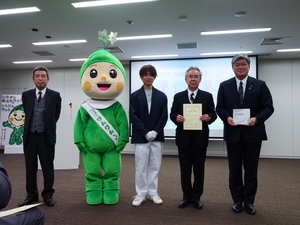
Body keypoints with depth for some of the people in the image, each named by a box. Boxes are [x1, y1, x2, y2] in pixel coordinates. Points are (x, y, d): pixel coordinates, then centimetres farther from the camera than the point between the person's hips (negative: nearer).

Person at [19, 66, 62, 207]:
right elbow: (27, 114, 17)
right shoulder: (26, 95, 5)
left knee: (47, 167, 6)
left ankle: (48, 195, 21)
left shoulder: (55, 96, -3)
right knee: (30, 167, 11)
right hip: (29, 136, 3)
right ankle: (31, 195, 25)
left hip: (46, 137, -2)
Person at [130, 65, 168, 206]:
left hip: (157, 136, 2)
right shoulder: (135, 96, 3)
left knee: (154, 166, 8)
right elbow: (134, 117, -4)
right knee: (141, 167, 4)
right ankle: (141, 194, 16)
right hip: (141, 137, -1)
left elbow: (164, 116, 2)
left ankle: (153, 193, 21)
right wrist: (146, 133, -13)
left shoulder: (161, 96, 8)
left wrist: (155, 132, -11)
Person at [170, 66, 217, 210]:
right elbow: (172, 114, 4)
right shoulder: (178, 96, 7)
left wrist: (209, 117, -21)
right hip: (184, 137, 1)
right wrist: (176, 117, -18)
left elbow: (213, 114, 1)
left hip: (200, 137, 0)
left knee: (199, 169, 8)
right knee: (185, 169, 9)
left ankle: (196, 197, 24)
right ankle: (187, 196, 24)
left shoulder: (207, 96, 5)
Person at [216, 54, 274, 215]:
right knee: (234, 169, 10)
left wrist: (256, 118, -19)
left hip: (253, 132, 0)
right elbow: (219, 107, 3)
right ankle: (237, 200, 24)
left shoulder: (260, 85, 1)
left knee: (251, 169, 9)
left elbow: (268, 107, -2)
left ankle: (249, 201, 23)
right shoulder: (224, 86, 4)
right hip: (233, 132, 1)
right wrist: (227, 117, -16)